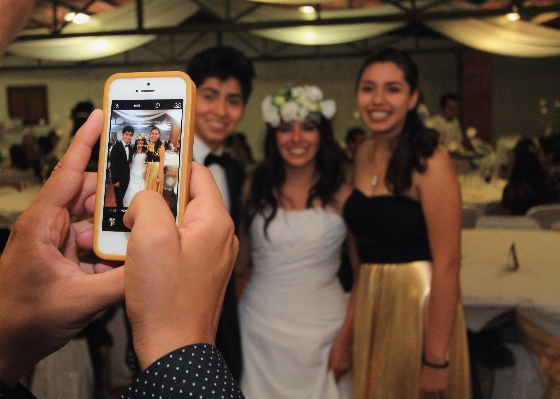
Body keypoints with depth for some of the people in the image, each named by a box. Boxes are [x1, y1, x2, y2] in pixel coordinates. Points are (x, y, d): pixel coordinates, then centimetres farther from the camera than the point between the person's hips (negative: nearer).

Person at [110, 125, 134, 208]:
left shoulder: (130, 148, 6)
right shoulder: (117, 146, -16)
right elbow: (113, 164, -17)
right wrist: (114, 180, -17)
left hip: (126, 177, 6)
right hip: (118, 177, -6)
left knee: (122, 197, 14)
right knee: (119, 198, 3)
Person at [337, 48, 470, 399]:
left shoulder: (430, 160, -15)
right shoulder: (365, 154, 5)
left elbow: (447, 264, -19)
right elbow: (365, 252, 10)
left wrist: (436, 360, -20)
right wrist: (346, 333, 9)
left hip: (418, 304, -6)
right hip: (371, 307, 6)